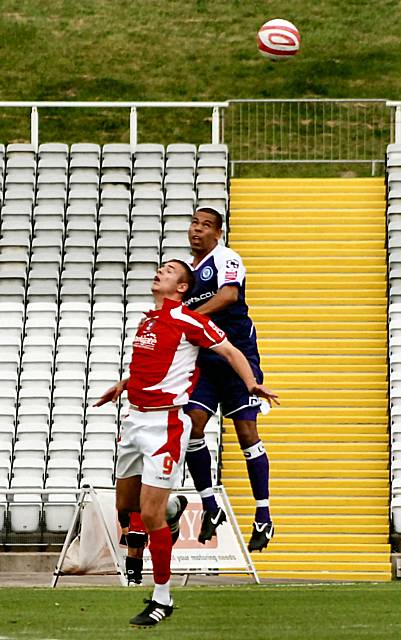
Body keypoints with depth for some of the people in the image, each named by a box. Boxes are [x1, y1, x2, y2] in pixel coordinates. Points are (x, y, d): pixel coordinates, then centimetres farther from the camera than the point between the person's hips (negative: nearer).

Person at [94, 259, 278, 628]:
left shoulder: (187, 321, -9)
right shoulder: (149, 320, 13)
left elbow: (230, 351, -8)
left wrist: (252, 384, -23)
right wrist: (123, 385, 40)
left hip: (165, 424, -8)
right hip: (135, 418, 8)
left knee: (151, 514, -9)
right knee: (124, 505, 14)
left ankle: (162, 599, 1)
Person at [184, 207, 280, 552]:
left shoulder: (225, 258, -5)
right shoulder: (188, 269, 17)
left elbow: (229, 294, -26)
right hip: (203, 359, 6)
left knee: (247, 430, -7)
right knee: (192, 424, -10)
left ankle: (263, 517, -2)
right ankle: (210, 507, 1)